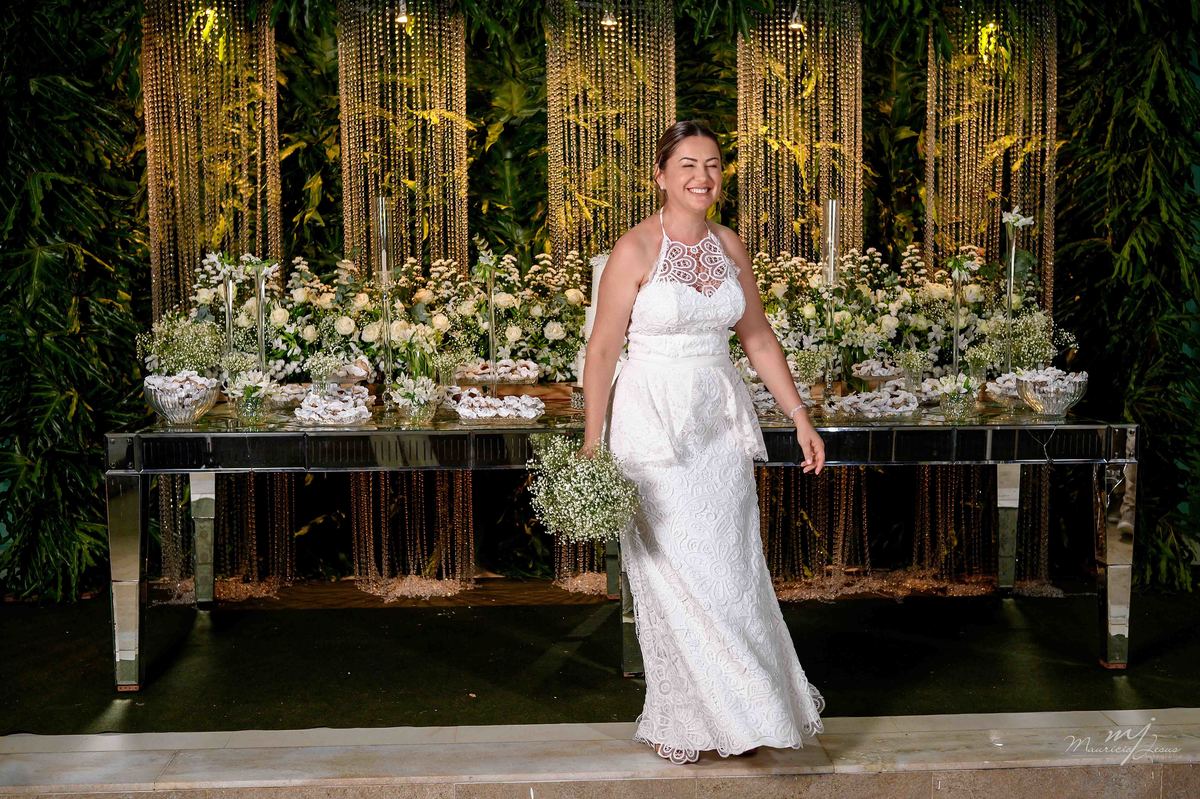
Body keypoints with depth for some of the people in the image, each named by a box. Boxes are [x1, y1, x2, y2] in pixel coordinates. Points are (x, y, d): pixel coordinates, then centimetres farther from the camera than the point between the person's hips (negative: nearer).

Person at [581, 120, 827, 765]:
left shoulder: (728, 245, 7)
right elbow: (602, 350, -11)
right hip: (653, 422, -5)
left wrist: (800, 417, 11)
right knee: (675, 575, 0)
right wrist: (591, 447, -14)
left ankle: (734, 711, 25)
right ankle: (682, 722, 17)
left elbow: (758, 338, 14)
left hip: (720, 422, 5)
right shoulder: (636, 249, -10)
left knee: (734, 569, 8)